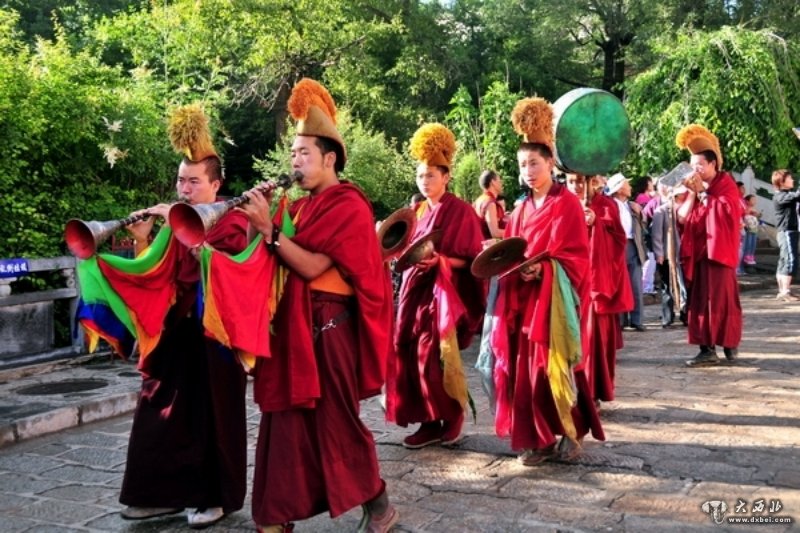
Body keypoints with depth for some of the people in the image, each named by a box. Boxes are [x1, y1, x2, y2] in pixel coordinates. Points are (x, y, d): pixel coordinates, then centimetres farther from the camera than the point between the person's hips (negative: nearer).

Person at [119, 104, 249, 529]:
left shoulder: (231, 219, -5)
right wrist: (142, 239, -7)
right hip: (176, 329, 6)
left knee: (212, 412, 1)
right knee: (165, 410, 7)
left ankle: (216, 497, 13)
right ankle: (166, 493, 18)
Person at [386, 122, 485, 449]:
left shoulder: (460, 211, -5)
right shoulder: (417, 212, 15)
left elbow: (469, 260, -9)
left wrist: (436, 258, -22)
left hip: (444, 293, -7)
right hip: (416, 291, 7)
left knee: (433, 359, -9)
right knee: (412, 357, 1)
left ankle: (452, 417, 11)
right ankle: (430, 423, 10)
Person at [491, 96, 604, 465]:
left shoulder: (567, 203, -6)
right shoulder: (522, 208, 15)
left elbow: (575, 257, -11)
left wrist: (541, 269, -23)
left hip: (554, 297, -6)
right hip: (523, 297, 6)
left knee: (555, 366, -5)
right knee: (525, 367, 4)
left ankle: (572, 433, 12)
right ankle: (539, 438, 13)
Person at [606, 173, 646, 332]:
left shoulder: (633, 206, 16)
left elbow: (640, 227, 19)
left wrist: (639, 213, 6)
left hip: (633, 247, 5)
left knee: (636, 287, 4)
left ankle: (636, 320, 10)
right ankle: (620, 320, 10)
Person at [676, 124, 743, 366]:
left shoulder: (727, 184, -1)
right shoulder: (695, 187, 14)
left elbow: (725, 211, -19)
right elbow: (682, 217, 4)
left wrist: (702, 192, -13)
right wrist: (692, 193, -6)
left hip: (718, 250, -5)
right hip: (698, 251, 5)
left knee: (720, 297, -3)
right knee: (700, 298, 2)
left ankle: (729, 344, 9)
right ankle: (708, 348, 3)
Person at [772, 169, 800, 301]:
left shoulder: (786, 194, 18)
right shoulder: (780, 196, -13)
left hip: (788, 232, 10)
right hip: (786, 232, -10)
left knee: (783, 261, 9)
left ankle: (782, 291, 12)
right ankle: (785, 291, -14)